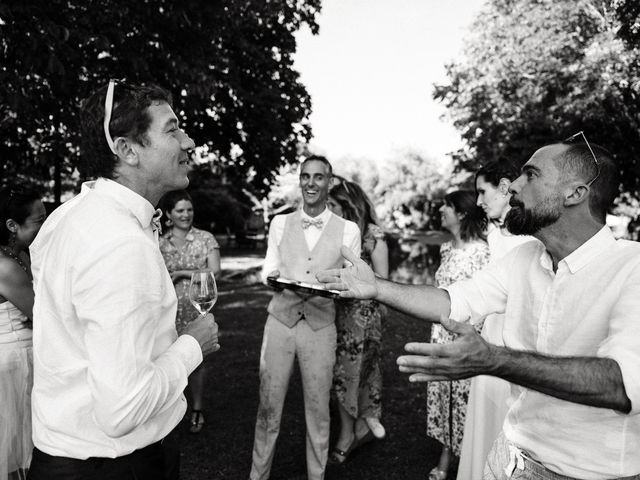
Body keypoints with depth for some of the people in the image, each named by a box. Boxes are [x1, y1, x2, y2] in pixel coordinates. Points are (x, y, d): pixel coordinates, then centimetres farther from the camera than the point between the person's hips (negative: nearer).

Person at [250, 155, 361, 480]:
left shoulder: (348, 230, 2)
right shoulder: (280, 223, 8)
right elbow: (268, 270, 10)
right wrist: (274, 278, -13)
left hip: (320, 326, -1)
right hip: (280, 321, 1)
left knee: (318, 411, 10)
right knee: (268, 407, 6)